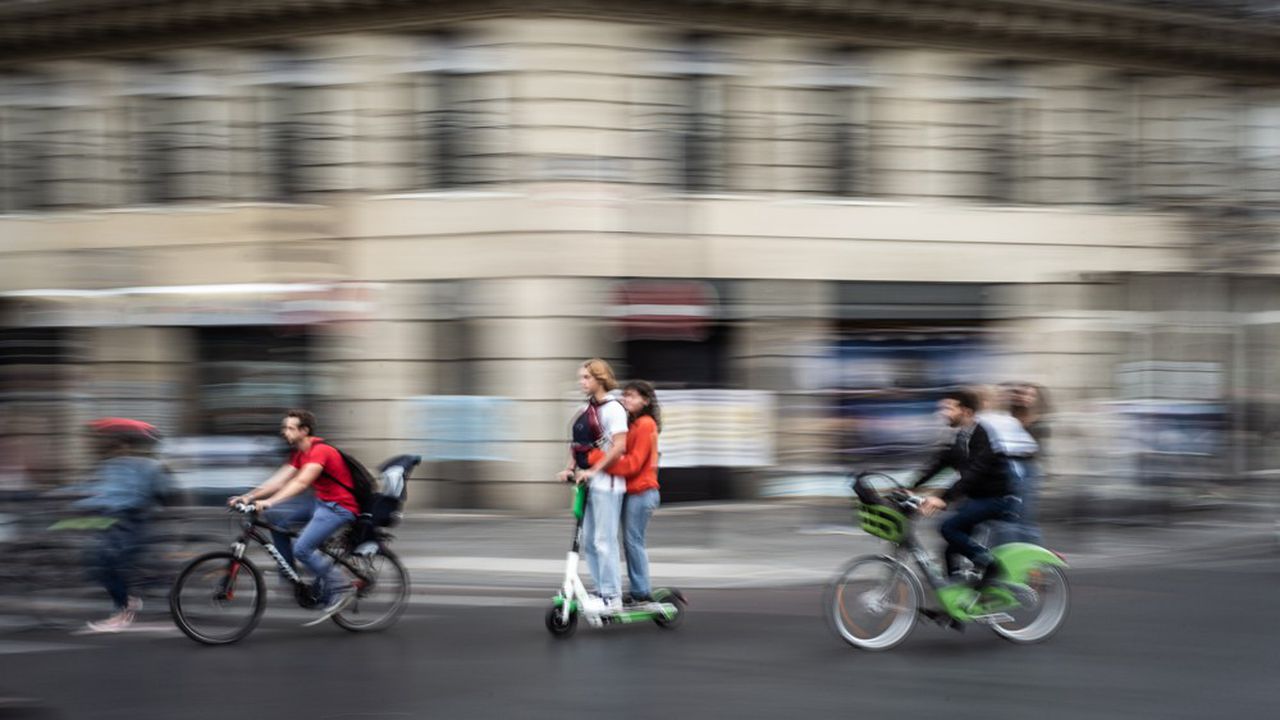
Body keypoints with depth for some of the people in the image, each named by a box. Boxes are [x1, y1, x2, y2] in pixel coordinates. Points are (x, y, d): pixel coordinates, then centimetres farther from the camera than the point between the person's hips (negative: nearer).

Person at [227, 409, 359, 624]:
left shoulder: (320, 451, -18)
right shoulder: (300, 454, 12)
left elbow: (301, 483, -31)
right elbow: (279, 480, 7)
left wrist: (269, 502, -40)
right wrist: (248, 497, -4)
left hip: (339, 507, -10)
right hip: (320, 502, 10)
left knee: (302, 549, -22)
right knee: (274, 517, 0)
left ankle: (340, 590, -8)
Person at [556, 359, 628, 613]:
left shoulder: (612, 408, -10)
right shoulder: (584, 410, 14)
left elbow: (619, 445, -17)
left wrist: (592, 470, -20)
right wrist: (571, 468, 4)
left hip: (606, 482, -8)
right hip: (587, 481, 8)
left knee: (604, 541, -7)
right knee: (588, 541, 9)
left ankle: (612, 598, -3)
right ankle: (601, 591, 15)